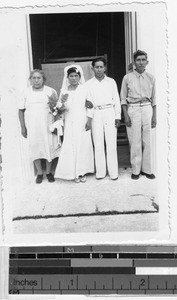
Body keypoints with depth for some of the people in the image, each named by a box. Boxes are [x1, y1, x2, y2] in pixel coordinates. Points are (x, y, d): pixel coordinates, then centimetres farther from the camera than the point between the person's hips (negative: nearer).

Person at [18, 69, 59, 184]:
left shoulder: (50, 91, 2)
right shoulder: (26, 92, 3)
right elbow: (21, 110, 7)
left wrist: (54, 103, -17)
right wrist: (23, 127, 3)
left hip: (47, 126, 0)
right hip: (32, 127, 0)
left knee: (49, 147, 3)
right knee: (35, 148, 4)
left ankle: (48, 172, 20)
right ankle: (39, 172, 20)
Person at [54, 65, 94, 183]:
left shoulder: (84, 89, 2)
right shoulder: (64, 90, 7)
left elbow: (90, 106, 0)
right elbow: (59, 108, 6)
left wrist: (89, 121, -8)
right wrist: (62, 101, -15)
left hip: (82, 122, -1)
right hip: (69, 123, 1)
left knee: (83, 146, 0)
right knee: (71, 146, -1)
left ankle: (83, 172, 10)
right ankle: (74, 173, 7)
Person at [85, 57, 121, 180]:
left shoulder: (111, 82, 8)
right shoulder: (89, 84, 7)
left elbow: (116, 100, 8)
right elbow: (88, 102, 3)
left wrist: (118, 117, 2)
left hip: (110, 113, 0)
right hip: (96, 114, 0)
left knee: (111, 143, -2)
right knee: (98, 144, 1)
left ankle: (113, 172, 4)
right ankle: (100, 172, 8)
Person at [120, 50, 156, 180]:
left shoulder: (151, 78, 8)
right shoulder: (127, 78, 2)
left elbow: (153, 99, 12)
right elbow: (123, 98, 4)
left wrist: (154, 116, 8)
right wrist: (126, 115, -4)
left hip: (147, 109, 2)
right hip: (132, 109, -2)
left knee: (147, 141, 3)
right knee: (135, 141, -1)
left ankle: (147, 169, 13)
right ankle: (136, 170, 9)